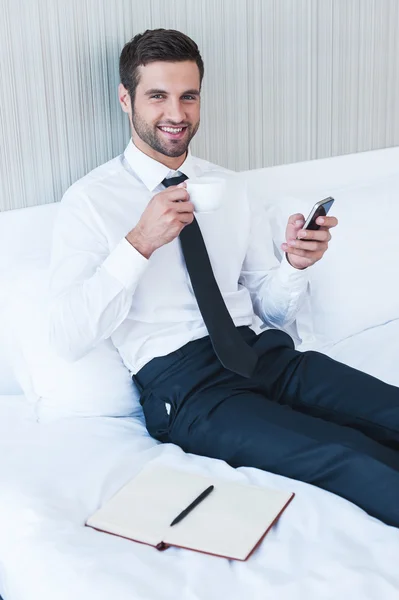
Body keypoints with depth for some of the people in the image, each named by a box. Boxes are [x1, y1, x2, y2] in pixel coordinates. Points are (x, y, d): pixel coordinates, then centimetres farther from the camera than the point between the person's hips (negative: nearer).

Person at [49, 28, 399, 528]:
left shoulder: (230, 188, 16)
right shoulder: (90, 200, 1)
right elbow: (67, 339, -10)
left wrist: (295, 264, -5)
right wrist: (140, 242, -19)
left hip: (262, 354, 6)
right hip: (180, 382, -5)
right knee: (351, 459, -28)